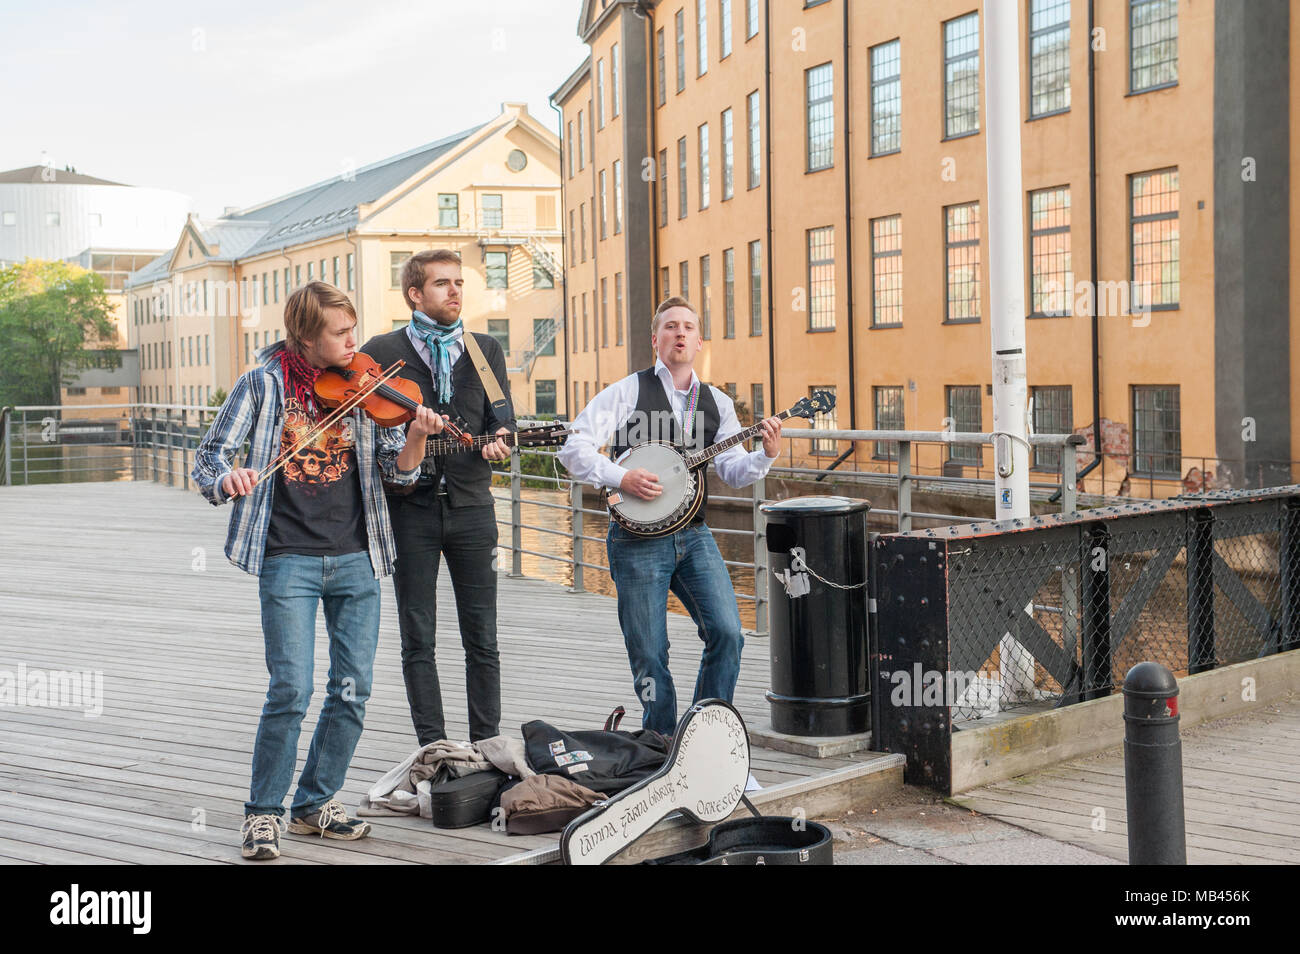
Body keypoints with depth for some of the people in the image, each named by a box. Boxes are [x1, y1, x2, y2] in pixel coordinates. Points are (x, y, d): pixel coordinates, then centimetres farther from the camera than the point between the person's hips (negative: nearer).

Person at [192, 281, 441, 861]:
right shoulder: (264, 384, -1)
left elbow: (398, 471, 2)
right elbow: (209, 456, -3)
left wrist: (416, 436, -20)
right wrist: (227, 479, -26)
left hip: (356, 558, 3)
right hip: (289, 558, -3)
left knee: (353, 690, 4)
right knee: (292, 689, -9)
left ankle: (315, 803, 22)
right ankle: (263, 812, 9)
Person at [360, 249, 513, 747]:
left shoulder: (486, 350, 11)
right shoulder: (381, 352, 4)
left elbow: (503, 420, 6)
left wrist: (499, 440, -16)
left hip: (470, 505, 2)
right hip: (410, 506, -1)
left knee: (482, 639, 5)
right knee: (418, 640, 3)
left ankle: (485, 744, 15)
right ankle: (433, 749, 12)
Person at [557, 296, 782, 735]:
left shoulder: (717, 403, 11)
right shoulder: (628, 391, -2)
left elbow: (734, 472, 6)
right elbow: (574, 448, -7)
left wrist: (766, 455, -13)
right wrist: (622, 478, -19)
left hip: (693, 535, 4)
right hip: (638, 539, -3)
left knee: (727, 633, -8)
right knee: (649, 656, 1)